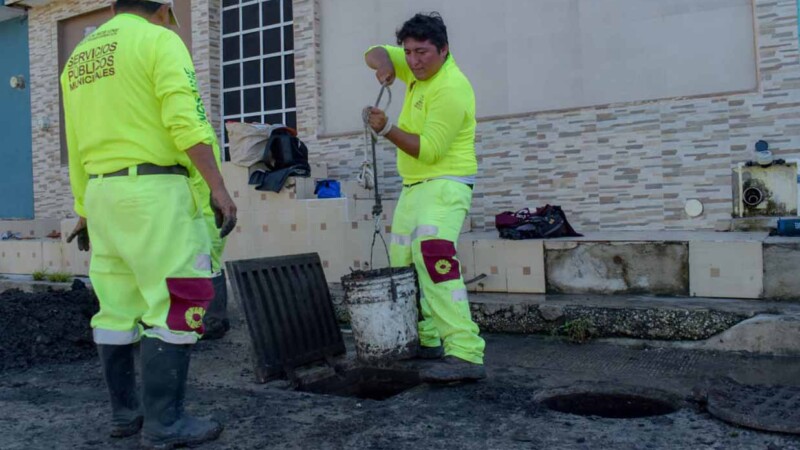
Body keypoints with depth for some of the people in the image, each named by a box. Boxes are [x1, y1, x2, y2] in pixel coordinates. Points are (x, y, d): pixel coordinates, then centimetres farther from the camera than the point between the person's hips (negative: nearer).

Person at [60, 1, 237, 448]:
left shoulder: (79, 56, 19)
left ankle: (125, 411, 20)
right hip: (154, 188, -8)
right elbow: (185, 121, -16)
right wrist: (218, 187, -17)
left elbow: (76, 143, 19)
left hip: (102, 191, 8)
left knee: (117, 306, 12)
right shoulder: (159, 40, -3)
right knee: (174, 304, -4)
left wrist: (84, 208, 23)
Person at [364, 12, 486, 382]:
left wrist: (387, 129, -24)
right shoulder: (419, 68, 8)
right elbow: (375, 54, 12)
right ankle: (426, 340, 22)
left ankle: (465, 355, -30)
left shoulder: (450, 89, -19)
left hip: (444, 187, -10)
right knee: (403, 266, 13)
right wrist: (383, 63, -10)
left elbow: (429, 150, -22)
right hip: (413, 186, 10)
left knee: (434, 261, -27)